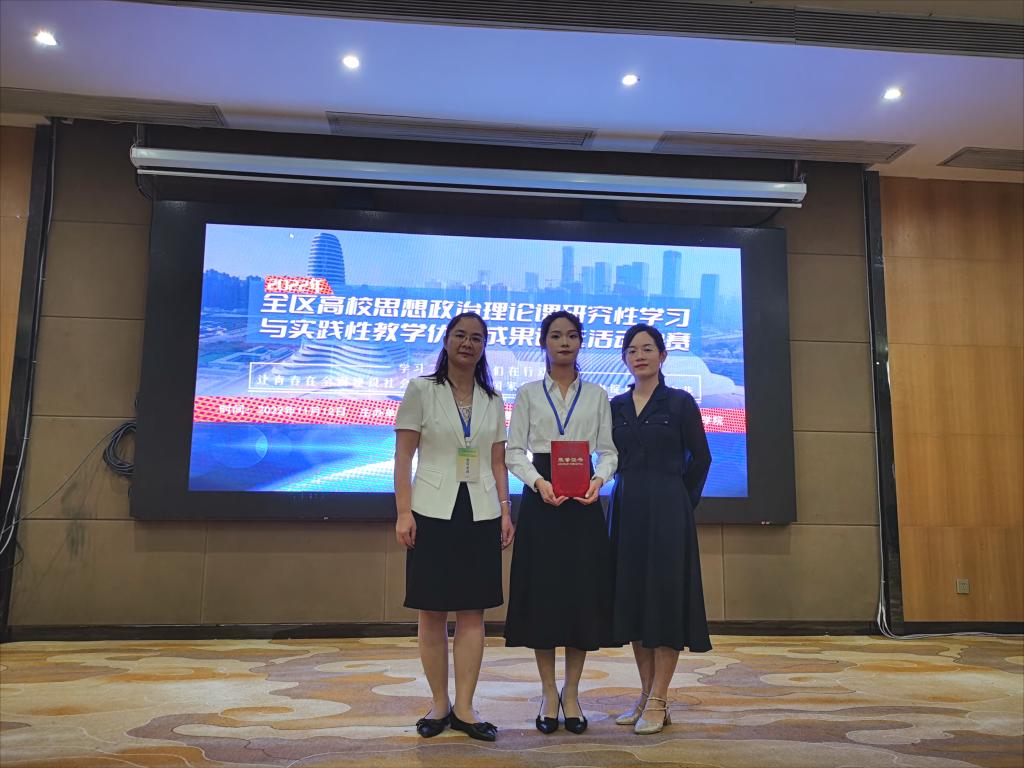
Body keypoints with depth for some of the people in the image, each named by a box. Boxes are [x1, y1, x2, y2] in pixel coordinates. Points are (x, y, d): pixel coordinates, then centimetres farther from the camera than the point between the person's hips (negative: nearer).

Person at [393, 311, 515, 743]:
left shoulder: (493, 401, 10)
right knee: (432, 613, 3)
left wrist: (505, 511, 3)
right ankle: (439, 704, 17)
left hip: (480, 514, 3)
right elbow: (403, 456, -3)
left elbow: (497, 462, 11)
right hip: (433, 512, -3)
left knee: (472, 613, 4)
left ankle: (464, 708, 13)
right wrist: (403, 512, -10)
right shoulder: (420, 390, 0)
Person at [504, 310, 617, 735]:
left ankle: (571, 692, 16)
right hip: (540, 496, -1)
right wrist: (539, 482, -16)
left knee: (583, 591, 1)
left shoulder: (597, 395, 10)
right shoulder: (527, 394, 7)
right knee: (542, 591, 0)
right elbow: (514, 451, 1)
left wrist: (598, 479, -15)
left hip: (583, 497, 1)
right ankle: (548, 692, 14)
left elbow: (608, 450, 6)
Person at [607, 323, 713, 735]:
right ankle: (646, 695, 19)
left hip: (666, 511, -4)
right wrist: (631, 492, 7)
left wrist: (681, 501, 3)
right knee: (631, 597, 7)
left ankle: (658, 702, 7)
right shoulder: (616, 405, 10)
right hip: (626, 510, 4)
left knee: (665, 596, -2)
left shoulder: (680, 402, -1)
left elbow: (700, 457, 2)